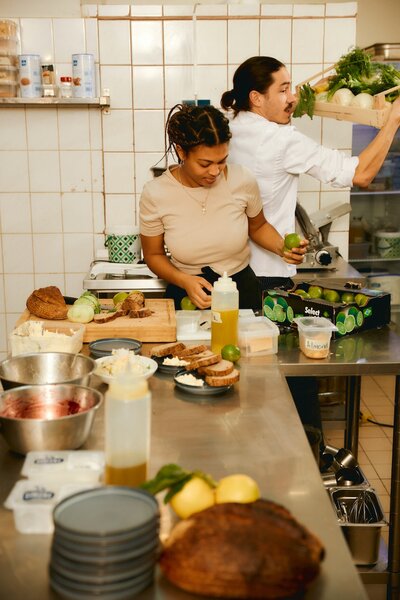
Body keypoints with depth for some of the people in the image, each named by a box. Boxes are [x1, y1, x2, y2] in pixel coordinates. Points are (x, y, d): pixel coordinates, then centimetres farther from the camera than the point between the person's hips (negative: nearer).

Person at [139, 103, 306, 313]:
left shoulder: (243, 181, -8)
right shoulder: (155, 194, -12)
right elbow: (153, 254, 2)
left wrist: (281, 248, -7)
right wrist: (183, 280, -16)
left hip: (242, 291, 1)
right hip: (187, 296, -1)